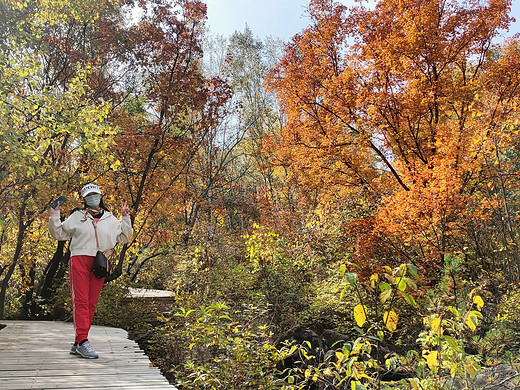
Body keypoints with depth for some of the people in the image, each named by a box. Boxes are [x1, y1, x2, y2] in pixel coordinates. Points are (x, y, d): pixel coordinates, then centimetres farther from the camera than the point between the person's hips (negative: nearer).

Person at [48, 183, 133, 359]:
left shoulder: (110, 219, 18)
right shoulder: (77, 216, 12)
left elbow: (124, 237, 22)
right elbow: (59, 234, 15)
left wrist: (126, 218, 14)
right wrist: (54, 215, 5)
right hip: (80, 260, -3)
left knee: (91, 303, 3)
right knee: (81, 301, -11)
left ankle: (78, 344, 10)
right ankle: (83, 341, -14)